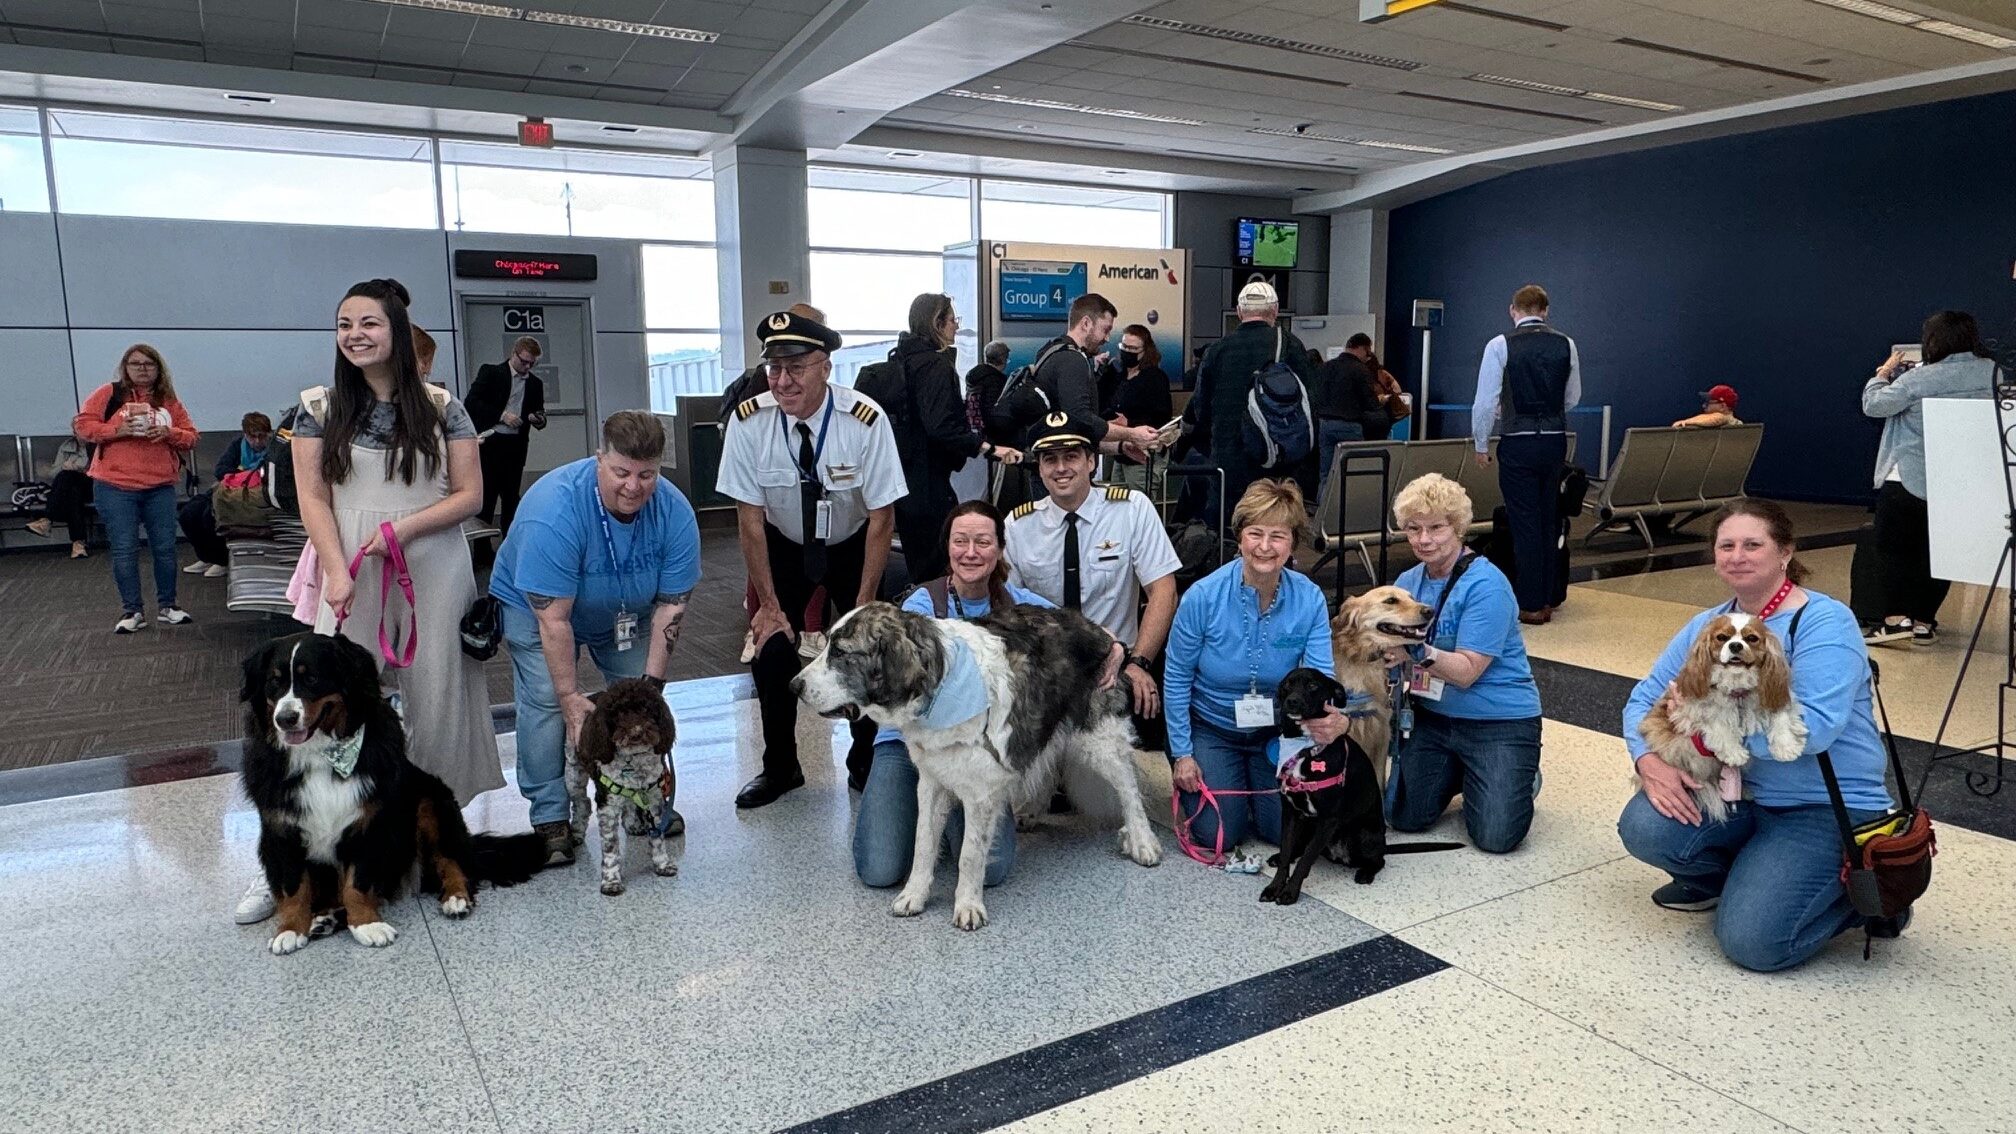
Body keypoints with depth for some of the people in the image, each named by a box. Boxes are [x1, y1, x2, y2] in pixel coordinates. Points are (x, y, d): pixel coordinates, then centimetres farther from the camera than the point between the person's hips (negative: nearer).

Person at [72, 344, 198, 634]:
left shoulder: (169, 401, 10)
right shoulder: (109, 394, 2)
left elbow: (191, 437, 9)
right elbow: (82, 425, -2)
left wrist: (169, 433, -10)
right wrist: (117, 430, -16)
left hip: (160, 488, 2)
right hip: (115, 487, -2)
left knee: (165, 547, 5)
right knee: (125, 550, 0)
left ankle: (167, 606, 18)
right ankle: (132, 612, 8)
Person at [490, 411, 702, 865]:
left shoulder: (674, 512, -25)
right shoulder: (555, 510, -38)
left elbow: (671, 606, -19)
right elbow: (553, 618, -35)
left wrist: (652, 681, -23)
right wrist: (571, 698, -33)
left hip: (626, 612, 4)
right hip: (536, 604, -4)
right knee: (545, 699, -16)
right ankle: (550, 818, -7)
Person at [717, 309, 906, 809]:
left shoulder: (865, 420, -27)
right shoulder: (749, 421, -23)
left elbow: (882, 518, -19)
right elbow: (750, 519, -14)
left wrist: (864, 604, -18)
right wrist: (769, 604, -14)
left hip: (853, 546, -1)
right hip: (784, 547, 1)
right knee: (771, 648, -8)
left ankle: (866, 764, 16)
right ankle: (780, 767, 15)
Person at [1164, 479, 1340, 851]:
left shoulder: (1309, 599, -16)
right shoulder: (1204, 596, -21)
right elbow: (1177, 678, -11)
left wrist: (1332, 721, -45)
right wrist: (1182, 753, -9)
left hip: (1277, 732, 2)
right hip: (1212, 730, -2)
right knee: (1219, 834, -8)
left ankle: (1254, 777, 28)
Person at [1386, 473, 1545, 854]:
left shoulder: (1487, 585, -18)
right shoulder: (1407, 582, 2)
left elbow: (1466, 672, -22)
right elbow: (1405, 664, 5)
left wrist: (1418, 650, -36)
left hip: (1499, 721, -5)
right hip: (1432, 717, 5)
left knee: (1495, 836, -13)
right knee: (1403, 817, -3)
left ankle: (1522, 780, 20)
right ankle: (1458, 774, 25)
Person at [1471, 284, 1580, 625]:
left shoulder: (1500, 345, -8)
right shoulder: (1566, 345, 4)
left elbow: (1486, 401, -8)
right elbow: (1572, 399, 13)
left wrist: (1481, 445, 3)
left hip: (1518, 444, -4)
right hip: (1555, 441, 4)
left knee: (1524, 523, 2)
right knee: (1549, 520, 14)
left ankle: (1530, 605, 5)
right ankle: (1547, 600, 21)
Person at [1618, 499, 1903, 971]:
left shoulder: (1825, 623, -15)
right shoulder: (1707, 625, 5)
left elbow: (1814, 728, -28)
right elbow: (1644, 699, 1)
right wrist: (1650, 763, -19)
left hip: (1826, 807, -6)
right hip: (1740, 795, 6)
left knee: (1751, 941, -19)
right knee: (1644, 827, -21)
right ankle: (1717, 877, 13)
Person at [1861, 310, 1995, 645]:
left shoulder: (1920, 378, -18)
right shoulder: (1991, 372, -1)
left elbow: (1873, 405, -13)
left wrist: (1885, 371, 3)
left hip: (1908, 480, -5)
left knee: (1892, 548, 5)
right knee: (1937, 554, 11)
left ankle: (1898, 617, -4)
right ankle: (1924, 621, 15)